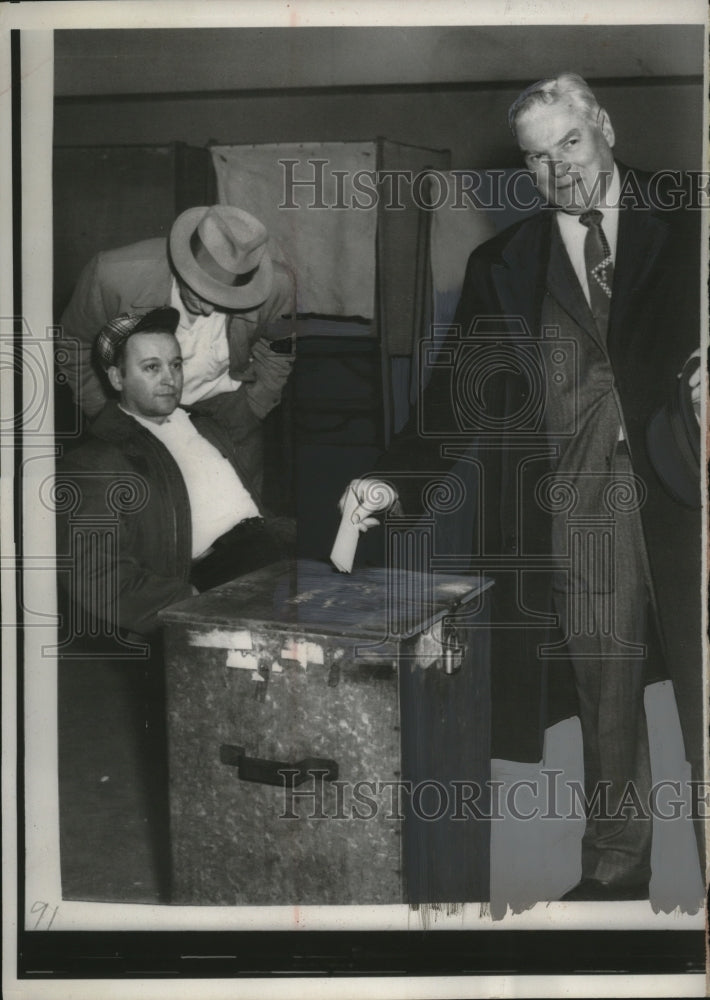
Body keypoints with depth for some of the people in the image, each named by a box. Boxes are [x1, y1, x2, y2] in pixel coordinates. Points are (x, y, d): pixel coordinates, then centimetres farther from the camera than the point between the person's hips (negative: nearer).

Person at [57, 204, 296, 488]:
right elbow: (73, 342, -7)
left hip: (225, 403, 1)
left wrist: (251, 411, 0)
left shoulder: (278, 286, -23)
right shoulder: (115, 274, -27)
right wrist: (103, 412, -6)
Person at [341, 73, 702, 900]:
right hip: (579, 507, 1)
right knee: (606, 692, 6)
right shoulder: (503, 266, 11)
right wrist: (392, 479, -1)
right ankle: (616, 866, 18)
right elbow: (455, 395, 8)